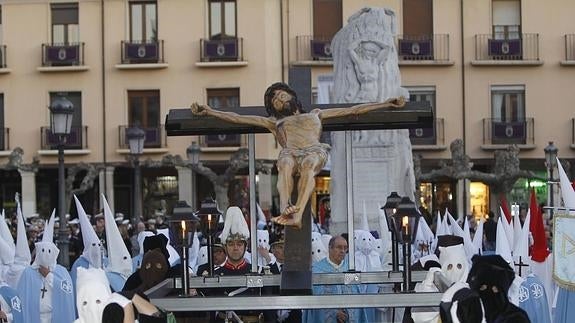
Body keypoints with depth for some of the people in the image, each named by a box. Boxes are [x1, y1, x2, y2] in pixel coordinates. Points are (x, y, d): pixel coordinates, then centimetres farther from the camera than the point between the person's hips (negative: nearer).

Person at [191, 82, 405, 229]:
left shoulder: (315, 114, 40)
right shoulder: (274, 122, 39)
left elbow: (353, 110, 36)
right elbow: (237, 118, 32)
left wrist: (387, 104, 30)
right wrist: (209, 112, 23)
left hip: (315, 151, 0)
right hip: (290, 152, 0)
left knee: (307, 164, -38)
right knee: (285, 165, -38)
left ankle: (298, 214, -61)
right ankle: (285, 210, -63)